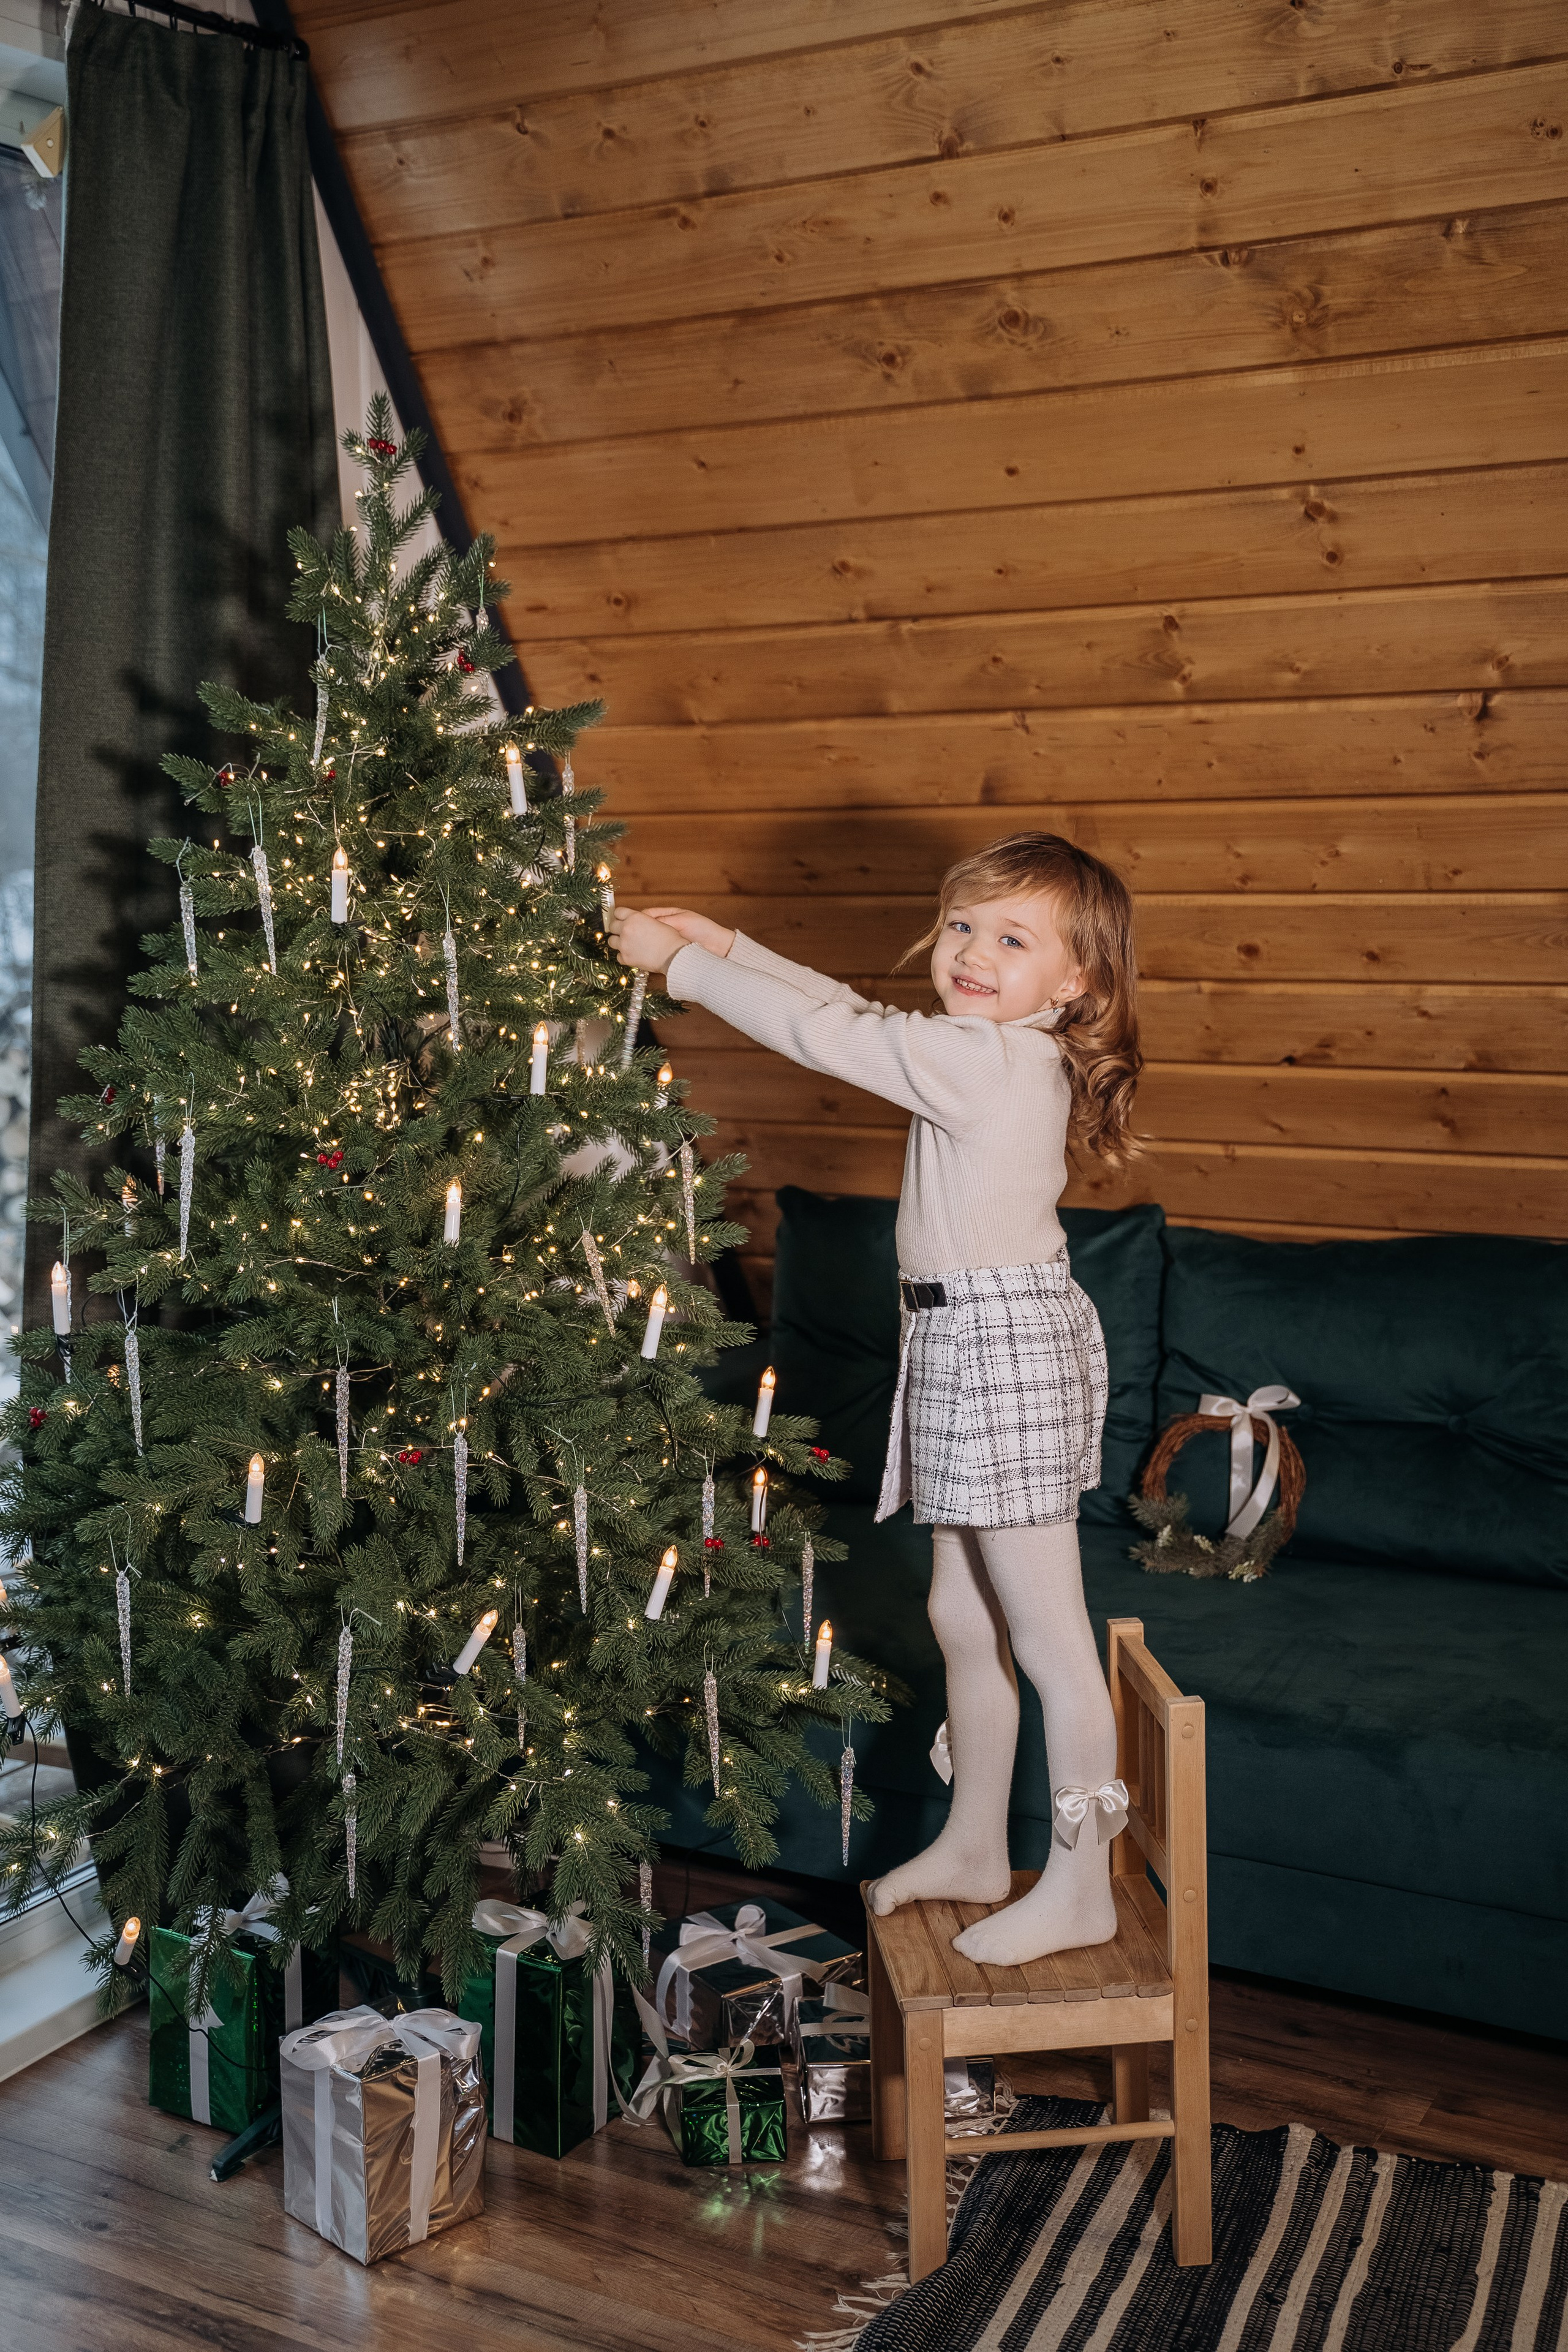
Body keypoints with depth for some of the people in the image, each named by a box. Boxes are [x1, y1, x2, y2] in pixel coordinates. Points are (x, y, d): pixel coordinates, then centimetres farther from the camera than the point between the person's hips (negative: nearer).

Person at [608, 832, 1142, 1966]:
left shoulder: (986, 1061, -19)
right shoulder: (1002, 1054, 10)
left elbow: (826, 1034, -18)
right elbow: (855, 1010, 21)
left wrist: (680, 962, -8)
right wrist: (728, 944, 20)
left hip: (1006, 1346, -10)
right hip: (966, 1344, 11)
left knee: (1045, 1633, 0)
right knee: (965, 1617, 18)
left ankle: (1083, 1888, 13)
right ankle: (975, 1848, 33)